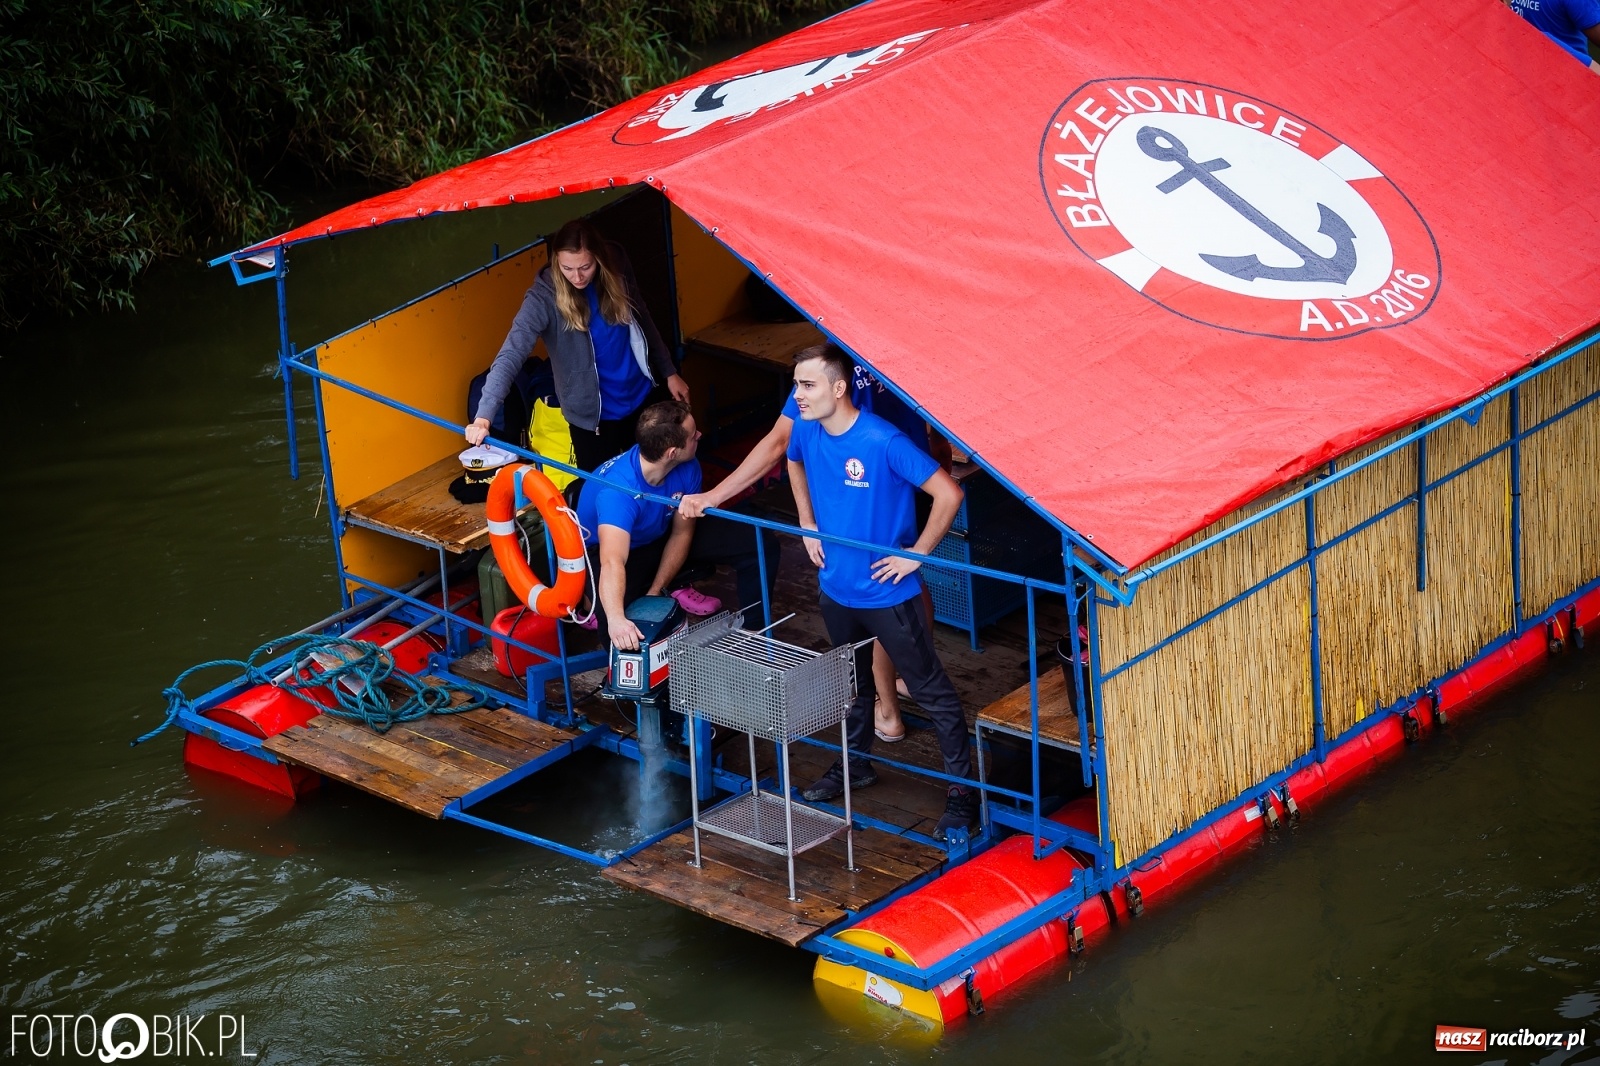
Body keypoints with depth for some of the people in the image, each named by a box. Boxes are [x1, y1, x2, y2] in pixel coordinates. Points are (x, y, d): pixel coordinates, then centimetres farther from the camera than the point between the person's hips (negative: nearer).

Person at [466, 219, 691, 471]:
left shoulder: (617, 268, -11)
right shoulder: (544, 298, -23)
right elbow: (511, 355, -33)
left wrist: (669, 372, 12)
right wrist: (484, 416, -45)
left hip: (643, 399, 4)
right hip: (593, 415, -4)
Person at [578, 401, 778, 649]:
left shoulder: (687, 468, -22)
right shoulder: (618, 488, -41)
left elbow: (682, 532, -11)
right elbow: (613, 562, -54)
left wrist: (655, 592, -21)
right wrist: (615, 619, -70)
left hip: (662, 534, 6)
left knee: (761, 545, -8)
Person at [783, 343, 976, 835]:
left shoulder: (883, 441, -28)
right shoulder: (806, 431, -7)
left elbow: (948, 494, -26)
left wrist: (916, 554, -20)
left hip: (887, 592, -7)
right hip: (837, 586, 7)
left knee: (931, 689, 4)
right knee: (851, 680, 26)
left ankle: (962, 789, 12)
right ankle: (855, 762, 45)